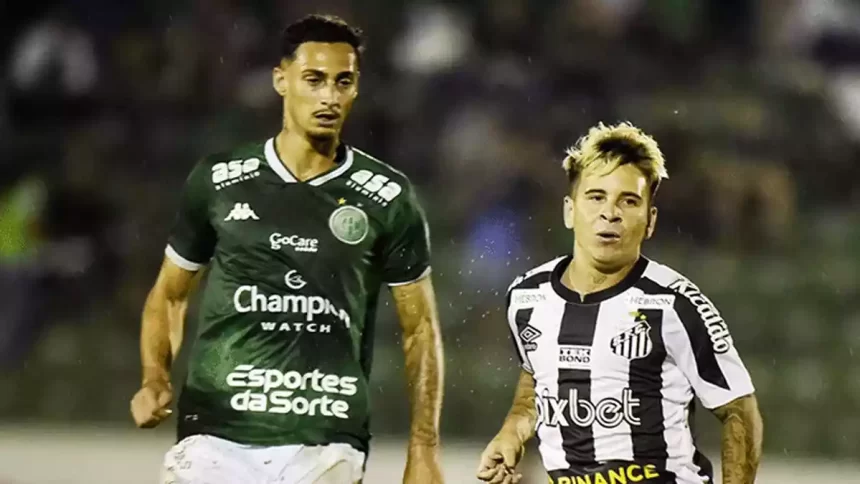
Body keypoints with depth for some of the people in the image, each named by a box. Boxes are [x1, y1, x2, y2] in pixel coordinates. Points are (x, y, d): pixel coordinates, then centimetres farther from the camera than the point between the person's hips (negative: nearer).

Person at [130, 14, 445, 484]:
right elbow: (169, 295, 18)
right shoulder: (218, 181, 7)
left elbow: (419, 329, 10)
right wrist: (155, 378, -1)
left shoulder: (387, 198, 5)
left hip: (325, 446, -1)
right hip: (217, 439, 1)